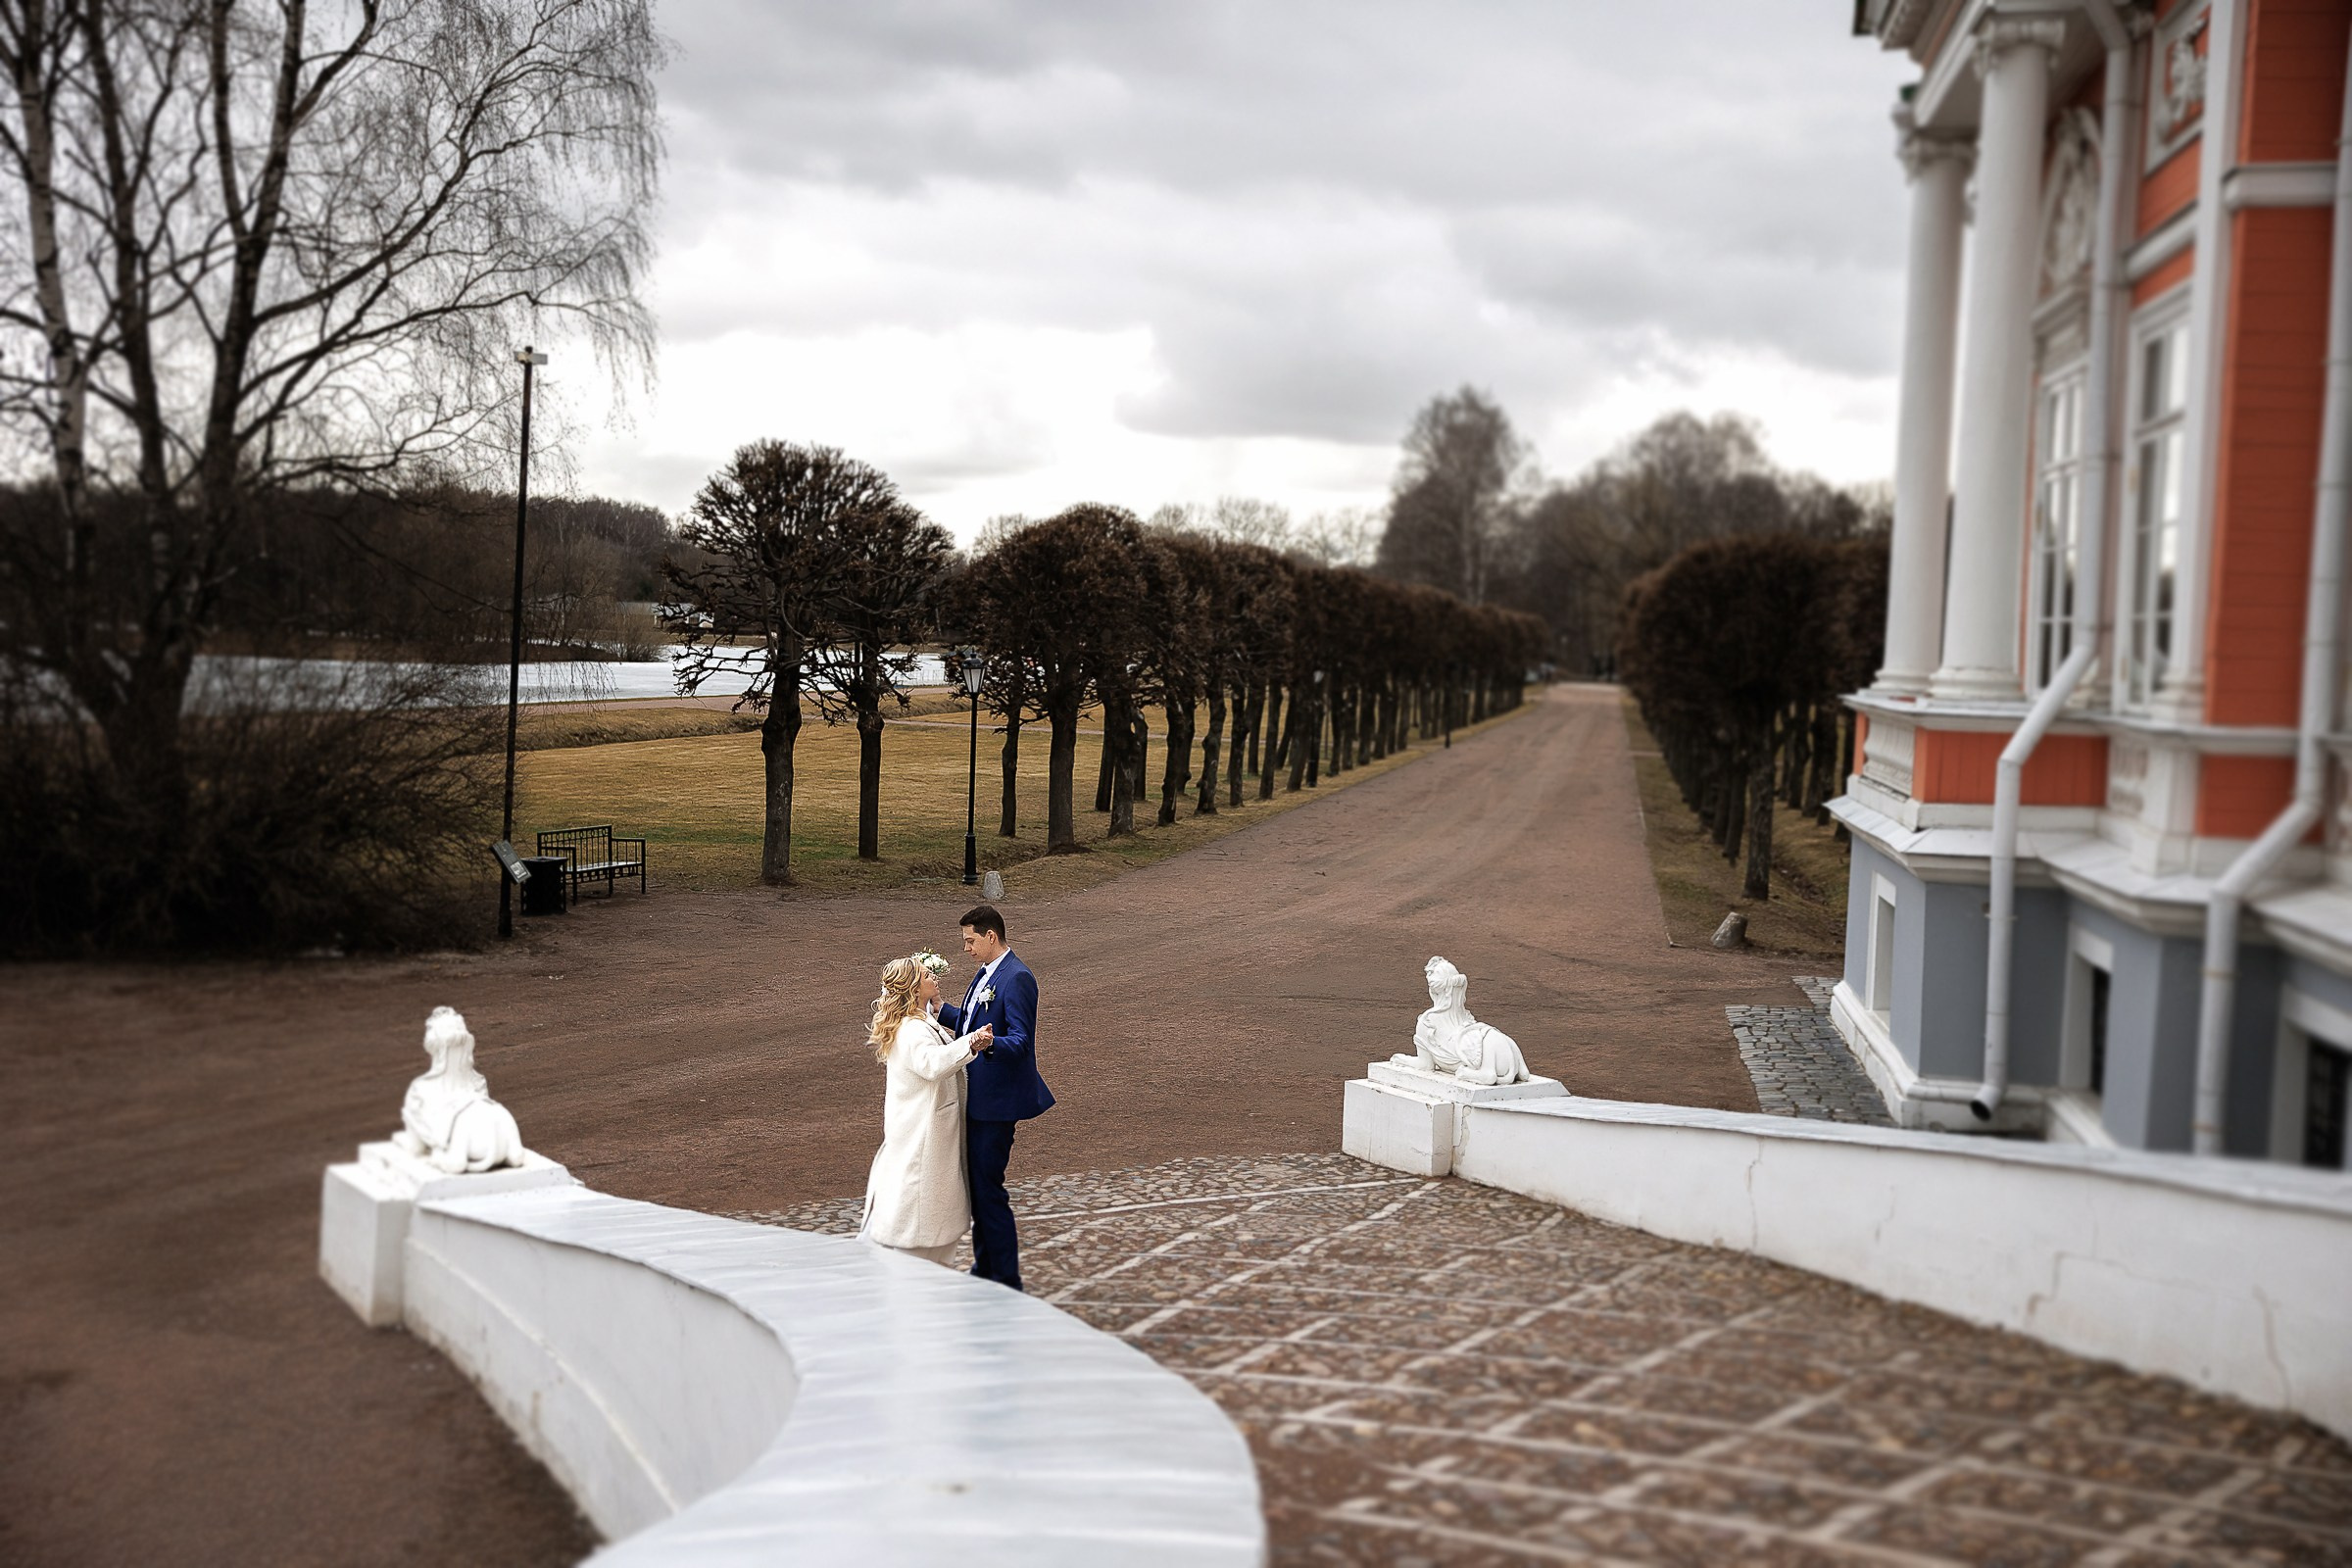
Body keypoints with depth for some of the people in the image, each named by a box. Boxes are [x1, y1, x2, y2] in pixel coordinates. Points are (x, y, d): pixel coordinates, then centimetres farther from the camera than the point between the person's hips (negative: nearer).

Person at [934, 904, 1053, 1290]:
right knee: (976, 1183, 18)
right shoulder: (986, 973, 12)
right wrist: (937, 1010, 21)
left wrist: (991, 1044, -44)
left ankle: (1007, 1280, 4)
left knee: (987, 1186, -6)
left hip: (997, 1101, -10)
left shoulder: (1017, 978, -19)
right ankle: (985, 1269, 31)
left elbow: (1020, 1041, -26)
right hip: (977, 1098, 10)